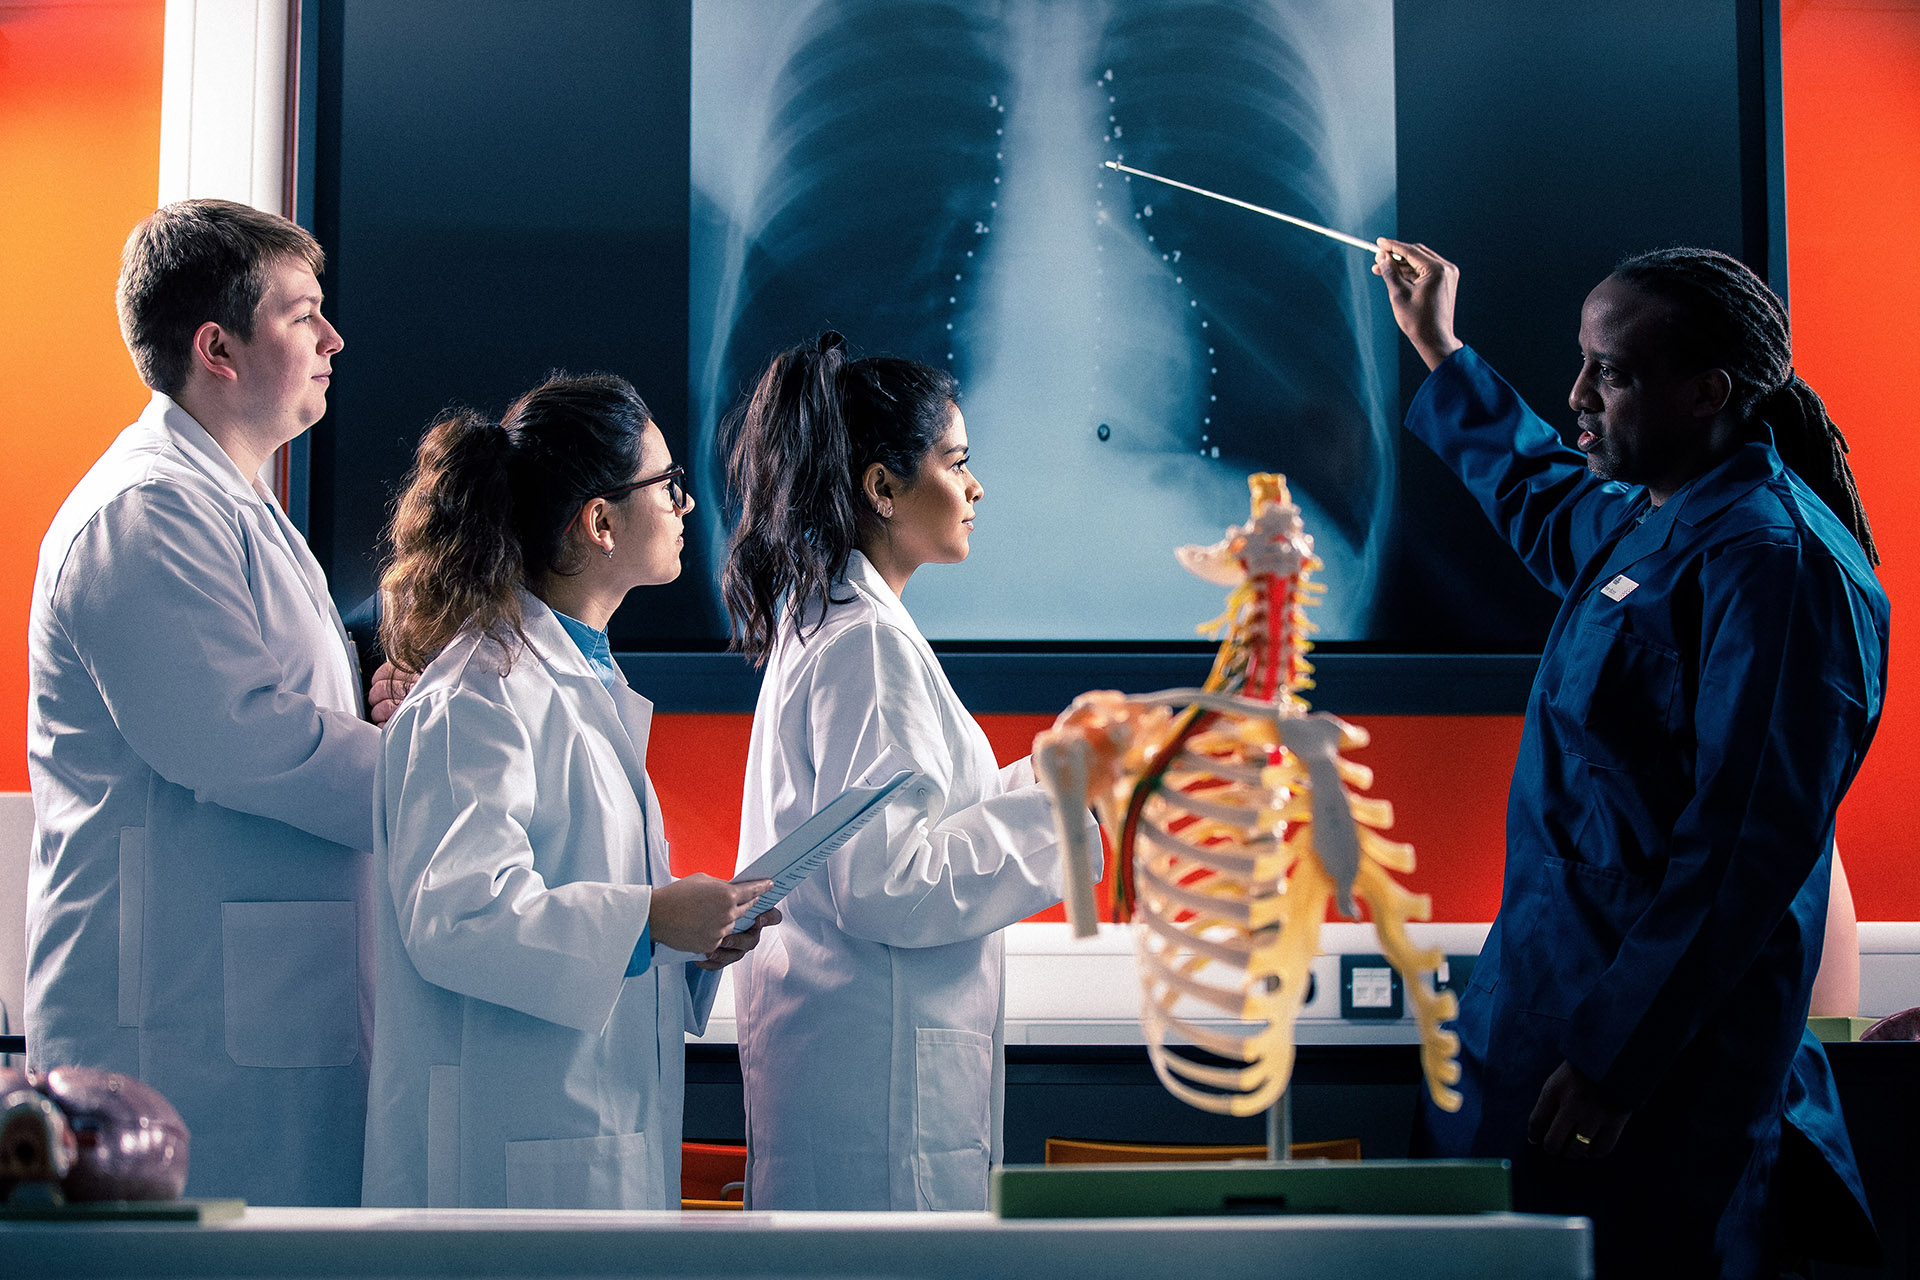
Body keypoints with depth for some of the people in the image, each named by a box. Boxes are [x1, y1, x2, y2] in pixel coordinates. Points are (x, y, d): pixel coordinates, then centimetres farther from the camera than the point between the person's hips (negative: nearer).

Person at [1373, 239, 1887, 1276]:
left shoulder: (1773, 566, -19)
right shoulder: (1638, 519, 10)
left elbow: (1750, 850, -24)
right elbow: (1541, 501, 37)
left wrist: (1615, 1052, -24)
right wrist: (1439, 350, 40)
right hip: (1557, 985, 10)